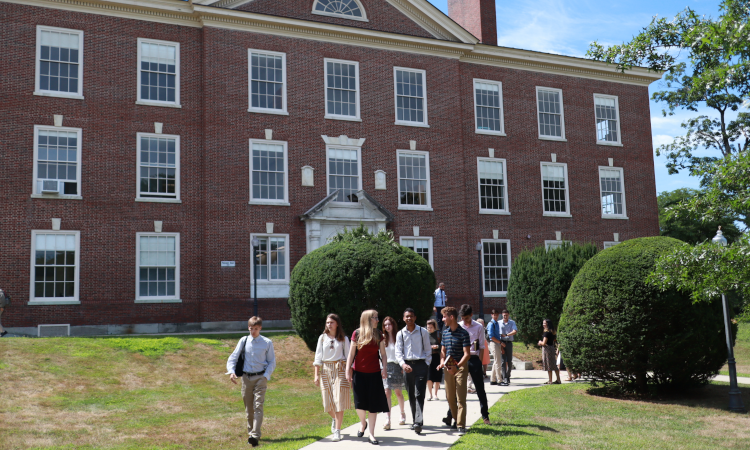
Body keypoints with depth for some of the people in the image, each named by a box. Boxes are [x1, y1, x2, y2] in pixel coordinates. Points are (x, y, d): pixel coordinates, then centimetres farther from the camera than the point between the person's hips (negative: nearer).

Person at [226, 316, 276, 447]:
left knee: (258, 406, -12)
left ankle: (255, 436, -18)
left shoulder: (267, 343, -1)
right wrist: (231, 372, -15)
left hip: (260, 377, -3)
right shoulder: (244, 341, 4)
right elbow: (233, 357, 2)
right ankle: (251, 432, 24)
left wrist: (266, 376, -9)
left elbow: (272, 362, 4)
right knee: (248, 408, 11)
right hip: (246, 377, 3)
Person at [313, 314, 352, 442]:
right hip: (326, 370, 2)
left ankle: (337, 431, -4)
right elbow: (318, 357, 7)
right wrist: (316, 375, 0)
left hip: (340, 370, -2)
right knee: (328, 402, 3)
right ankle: (335, 419, 36)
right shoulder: (322, 338, 8)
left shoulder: (344, 339, 6)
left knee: (339, 401, -9)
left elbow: (348, 357, 6)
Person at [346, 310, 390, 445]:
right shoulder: (357, 334, -3)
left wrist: (384, 368, -6)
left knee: (374, 403, 0)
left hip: (374, 373, 2)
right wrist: (348, 370, -3)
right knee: (359, 403, -3)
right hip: (359, 373, -2)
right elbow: (351, 353, 0)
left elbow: (383, 354, 8)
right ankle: (363, 423, 28)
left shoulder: (378, 335, 4)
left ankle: (371, 433, 9)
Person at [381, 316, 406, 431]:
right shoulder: (383, 338, 6)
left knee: (398, 392, 8)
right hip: (385, 366, 2)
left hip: (397, 366, -1)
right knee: (387, 393, -8)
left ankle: (402, 414, 31)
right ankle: (388, 420, -11)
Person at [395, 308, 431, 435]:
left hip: (421, 364, -3)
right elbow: (398, 352, 3)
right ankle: (414, 421, 17)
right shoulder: (400, 334, 7)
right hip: (407, 366, 3)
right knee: (411, 395, 8)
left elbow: (428, 350, 7)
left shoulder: (423, 332, 3)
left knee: (419, 394, -11)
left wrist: (427, 365, -1)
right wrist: (403, 364, -14)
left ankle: (418, 422, -18)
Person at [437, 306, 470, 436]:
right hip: (448, 367, 6)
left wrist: (457, 366, -24)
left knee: (461, 398, -6)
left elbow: (467, 354, -13)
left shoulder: (463, 333, -11)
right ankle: (456, 420, 28)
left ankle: (461, 426, -5)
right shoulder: (445, 332, 9)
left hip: (461, 367, -6)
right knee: (450, 397, 12)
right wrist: (442, 362, 0)